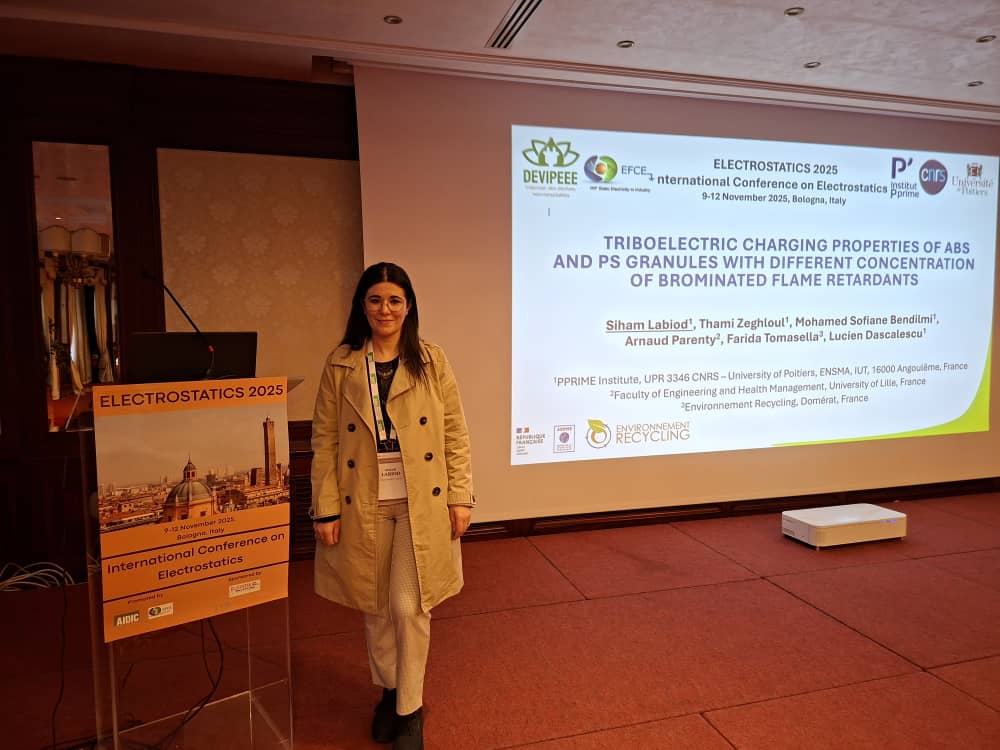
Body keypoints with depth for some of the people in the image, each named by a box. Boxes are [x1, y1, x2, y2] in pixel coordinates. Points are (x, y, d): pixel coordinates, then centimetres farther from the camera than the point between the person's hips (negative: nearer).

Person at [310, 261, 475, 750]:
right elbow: (325, 441, -1)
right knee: (375, 608, 15)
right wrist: (325, 510, -4)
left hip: (421, 505, -1)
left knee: (409, 607, 0)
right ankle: (388, 691, 39)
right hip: (363, 507, 2)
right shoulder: (340, 365, -1)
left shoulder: (431, 362, -1)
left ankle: (410, 710, 22)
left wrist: (460, 498, -4)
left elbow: (455, 434, -1)